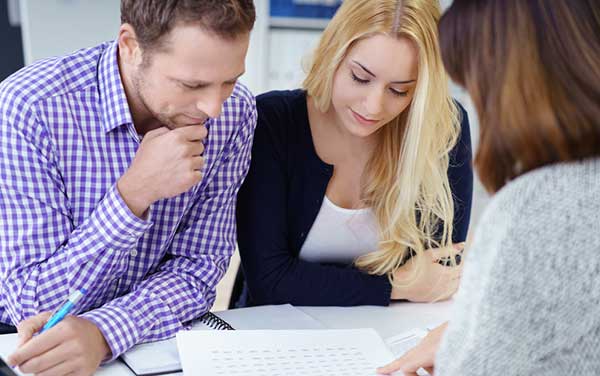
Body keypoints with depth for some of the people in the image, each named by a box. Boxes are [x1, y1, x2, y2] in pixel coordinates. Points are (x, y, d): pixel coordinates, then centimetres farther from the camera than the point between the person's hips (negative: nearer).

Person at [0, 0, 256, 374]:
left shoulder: (235, 113, -11)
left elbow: (197, 267, -9)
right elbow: (31, 303, -19)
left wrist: (102, 332, -27)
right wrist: (133, 193, -32)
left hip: (156, 339, 2)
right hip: (30, 343, -2)